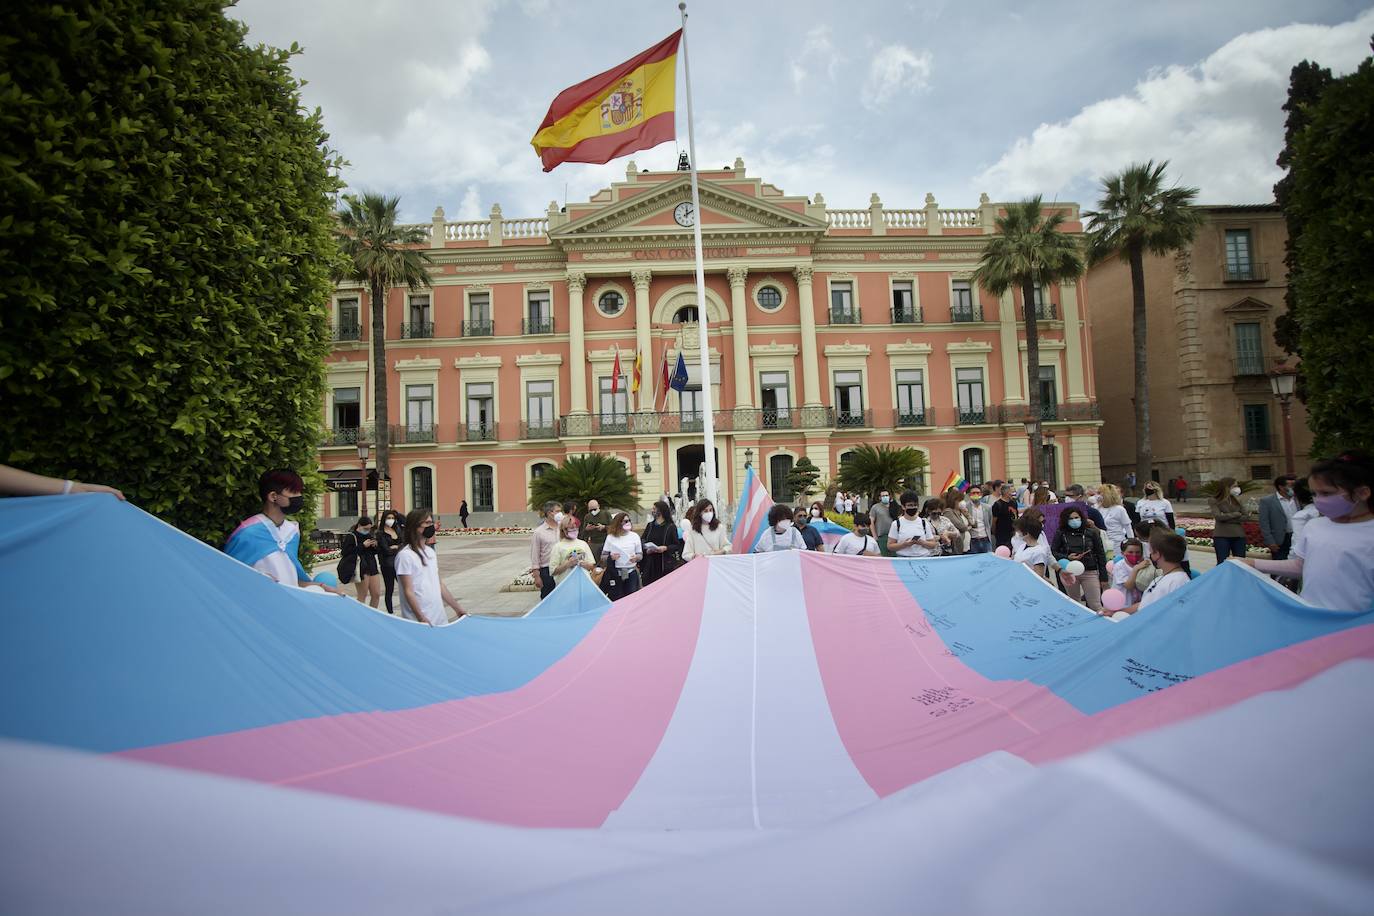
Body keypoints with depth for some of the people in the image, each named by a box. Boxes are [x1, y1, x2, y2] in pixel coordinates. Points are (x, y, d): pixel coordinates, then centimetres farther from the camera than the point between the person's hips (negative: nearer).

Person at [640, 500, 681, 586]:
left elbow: (677, 545, -2)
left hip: (665, 563, -4)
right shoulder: (650, 525, 13)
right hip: (650, 563, 4)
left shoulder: (671, 527, -1)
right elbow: (642, 540, 15)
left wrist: (666, 548, -18)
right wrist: (646, 548, -4)